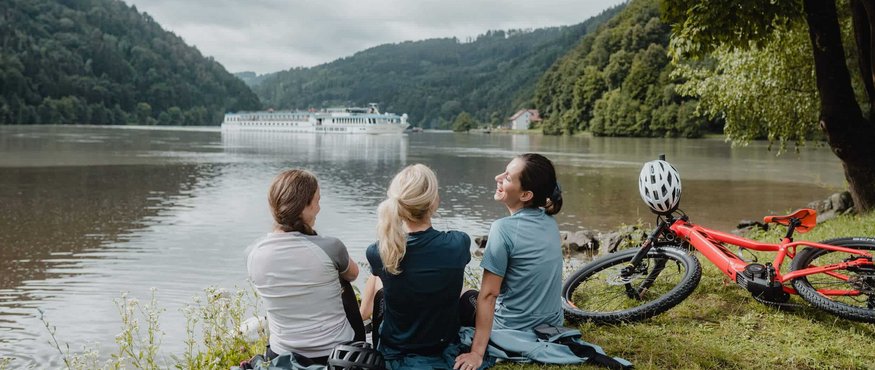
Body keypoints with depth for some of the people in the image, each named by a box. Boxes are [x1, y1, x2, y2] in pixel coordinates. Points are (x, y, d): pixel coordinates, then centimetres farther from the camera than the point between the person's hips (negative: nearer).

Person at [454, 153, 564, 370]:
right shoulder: (549, 222, -1)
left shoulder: (504, 228, -22)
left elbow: (489, 294, -22)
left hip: (514, 333, -6)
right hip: (552, 327, 6)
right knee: (473, 297, 26)